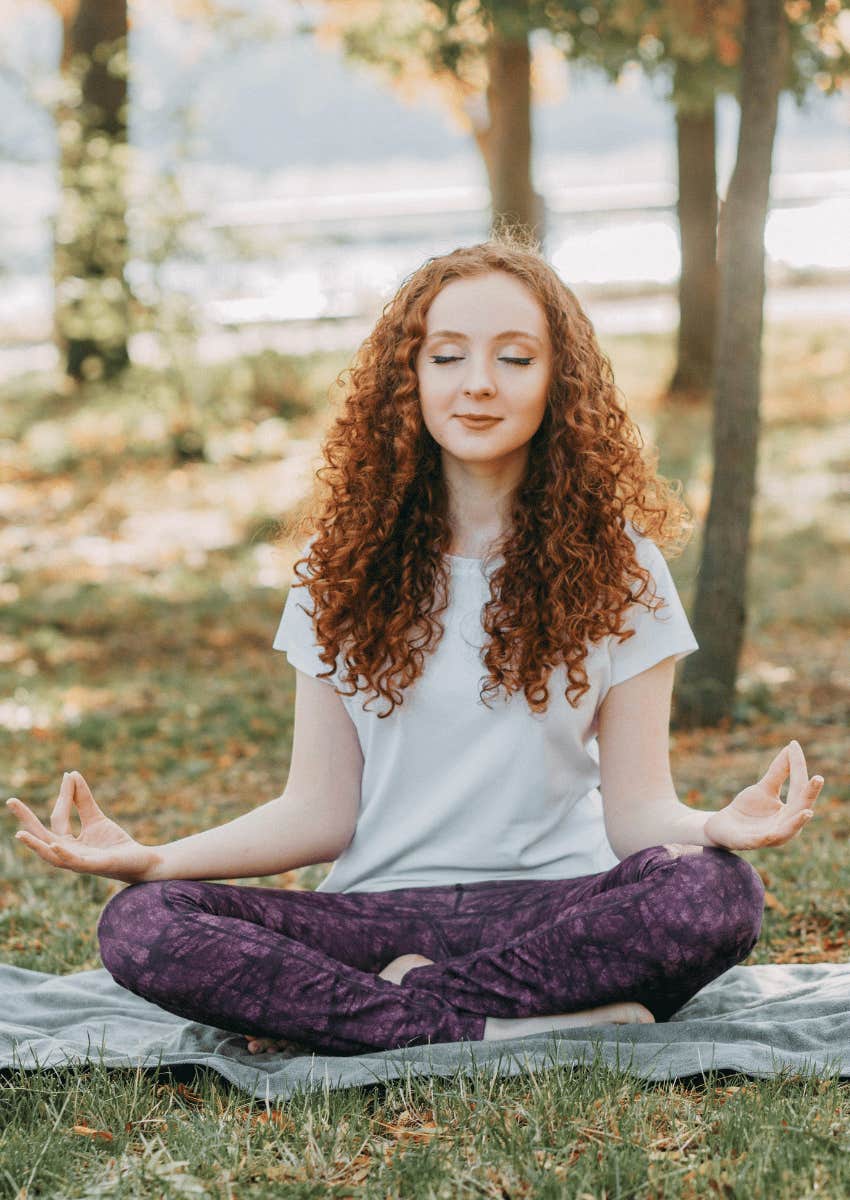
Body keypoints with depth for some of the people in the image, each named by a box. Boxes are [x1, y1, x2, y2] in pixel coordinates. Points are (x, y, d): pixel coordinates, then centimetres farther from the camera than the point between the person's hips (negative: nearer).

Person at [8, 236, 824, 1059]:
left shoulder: (614, 560, 4)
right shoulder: (348, 559, 8)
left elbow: (636, 809, -1)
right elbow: (319, 812, 4)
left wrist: (716, 827, -25)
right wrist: (149, 858, -12)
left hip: (554, 904, -1)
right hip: (380, 910, 1)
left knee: (715, 892, -34)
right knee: (138, 925, -26)